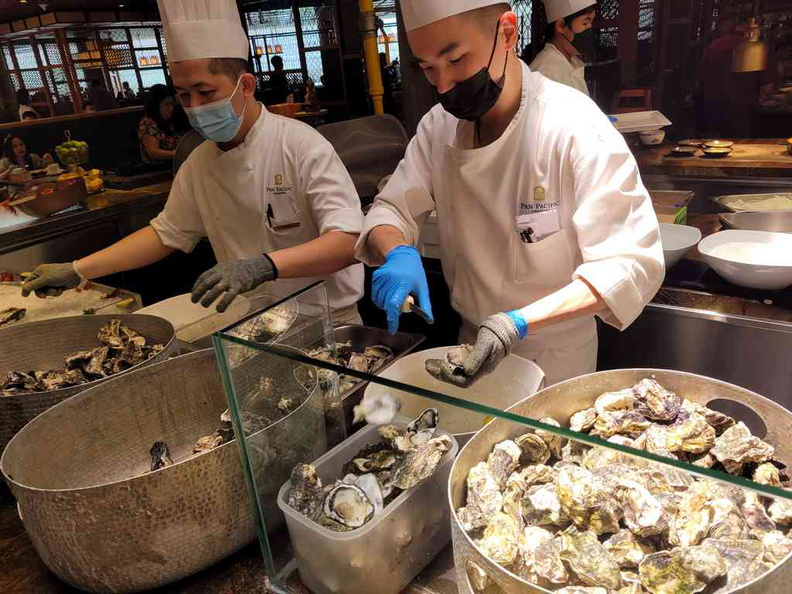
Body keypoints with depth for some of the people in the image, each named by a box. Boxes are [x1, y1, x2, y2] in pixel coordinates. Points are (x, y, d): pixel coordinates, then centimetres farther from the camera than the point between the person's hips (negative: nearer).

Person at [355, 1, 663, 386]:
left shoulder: (576, 127, -24)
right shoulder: (440, 125, -7)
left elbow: (628, 264, -27)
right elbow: (391, 211, -5)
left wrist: (521, 322, -39)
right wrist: (397, 253, -28)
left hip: (553, 356, -4)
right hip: (472, 343, 5)